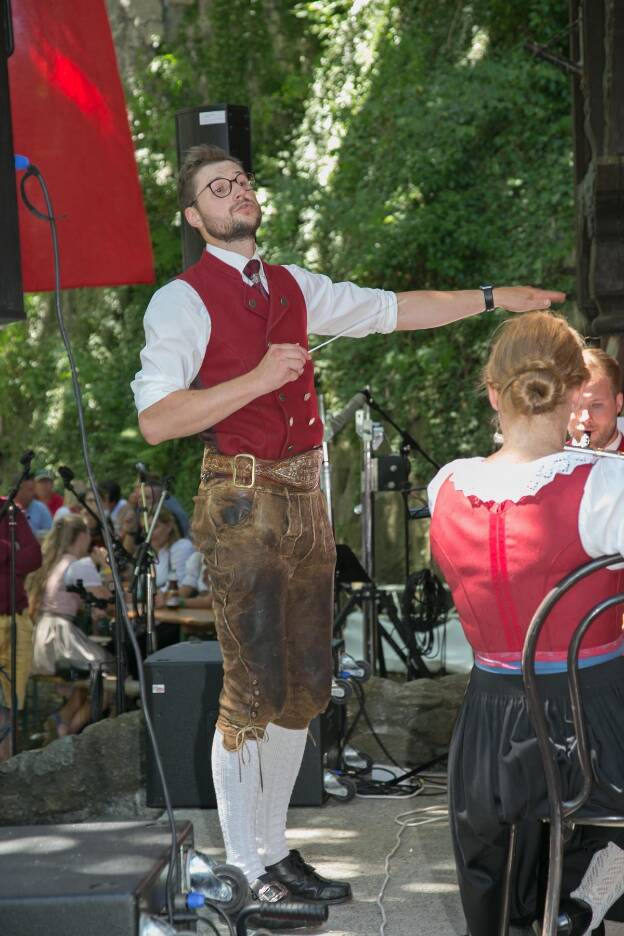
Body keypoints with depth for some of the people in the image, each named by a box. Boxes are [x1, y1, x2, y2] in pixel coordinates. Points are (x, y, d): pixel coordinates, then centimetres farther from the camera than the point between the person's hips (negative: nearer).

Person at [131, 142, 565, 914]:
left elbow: (391, 310, 19)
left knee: (305, 686, 10)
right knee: (254, 691, -7)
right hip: (242, 501, -7)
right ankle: (247, 865, 5)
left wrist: (492, 298, 15)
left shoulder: (293, 289, 14)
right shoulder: (183, 300, -7)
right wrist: (257, 379, -19)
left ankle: (272, 847, 23)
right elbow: (155, 420, -16)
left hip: (303, 495, 7)